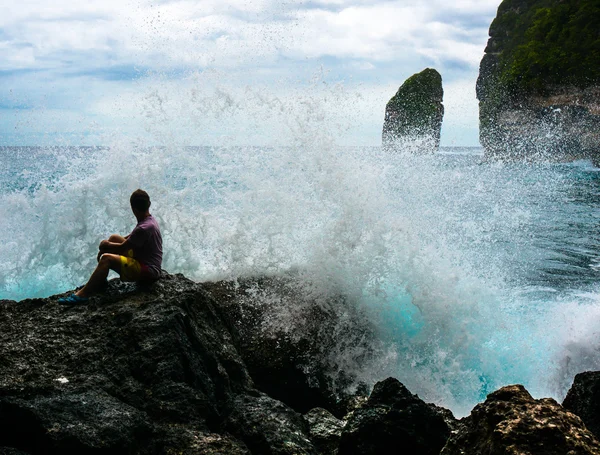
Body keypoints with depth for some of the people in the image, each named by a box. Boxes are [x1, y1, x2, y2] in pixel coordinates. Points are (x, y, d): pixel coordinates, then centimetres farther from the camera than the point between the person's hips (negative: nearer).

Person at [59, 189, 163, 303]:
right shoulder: (149, 219, 7)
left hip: (149, 271, -10)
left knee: (106, 258, -24)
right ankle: (100, 280, 12)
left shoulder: (144, 228, -25)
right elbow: (130, 238, 18)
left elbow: (122, 248, -18)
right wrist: (107, 244, 9)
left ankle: (83, 294, -22)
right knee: (114, 238, 13)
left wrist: (106, 245, 1)